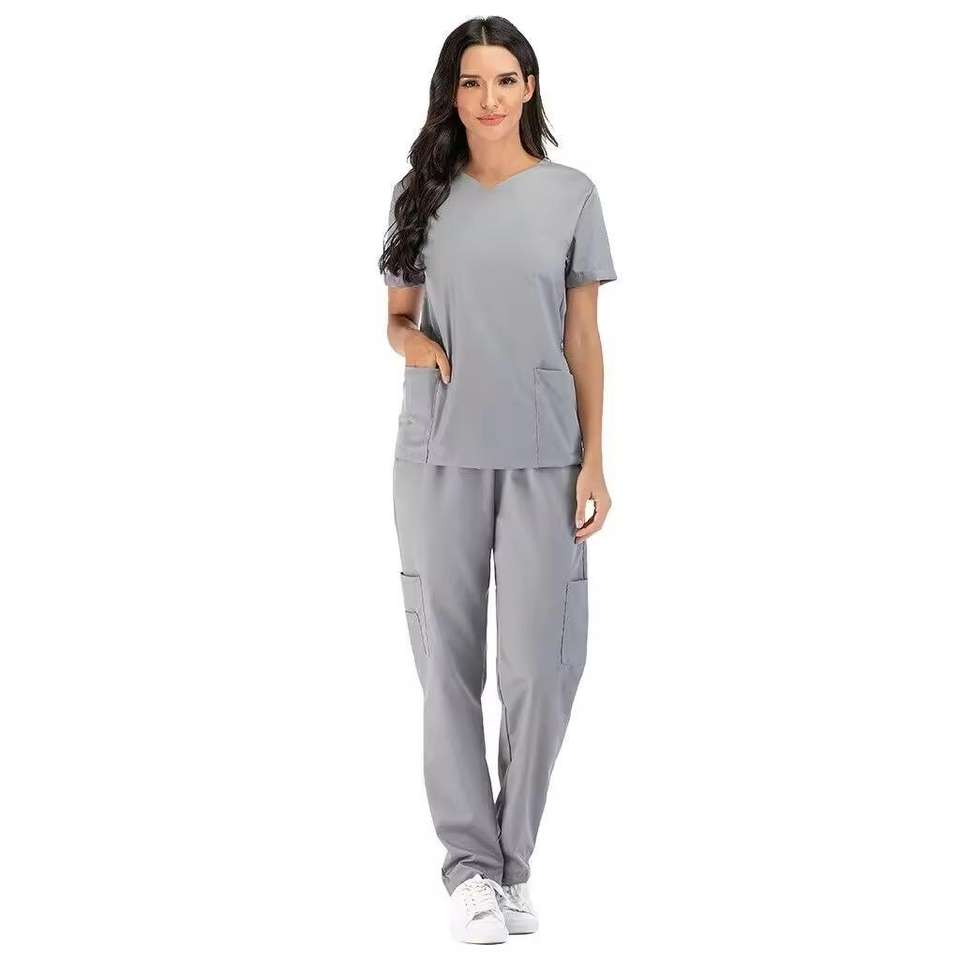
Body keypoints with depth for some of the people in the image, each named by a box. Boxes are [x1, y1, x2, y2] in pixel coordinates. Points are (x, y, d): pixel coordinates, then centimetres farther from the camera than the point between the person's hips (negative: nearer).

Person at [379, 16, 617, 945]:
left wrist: (594, 462, 0)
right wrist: (414, 344, -9)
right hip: (438, 454, 1)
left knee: (539, 667, -4)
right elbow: (394, 315, 15)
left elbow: (583, 338, 5)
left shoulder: (571, 194, 5)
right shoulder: (422, 195, 8)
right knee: (448, 659, 2)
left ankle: (512, 860, 11)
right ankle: (469, 860, 10)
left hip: (542, 457, -1)